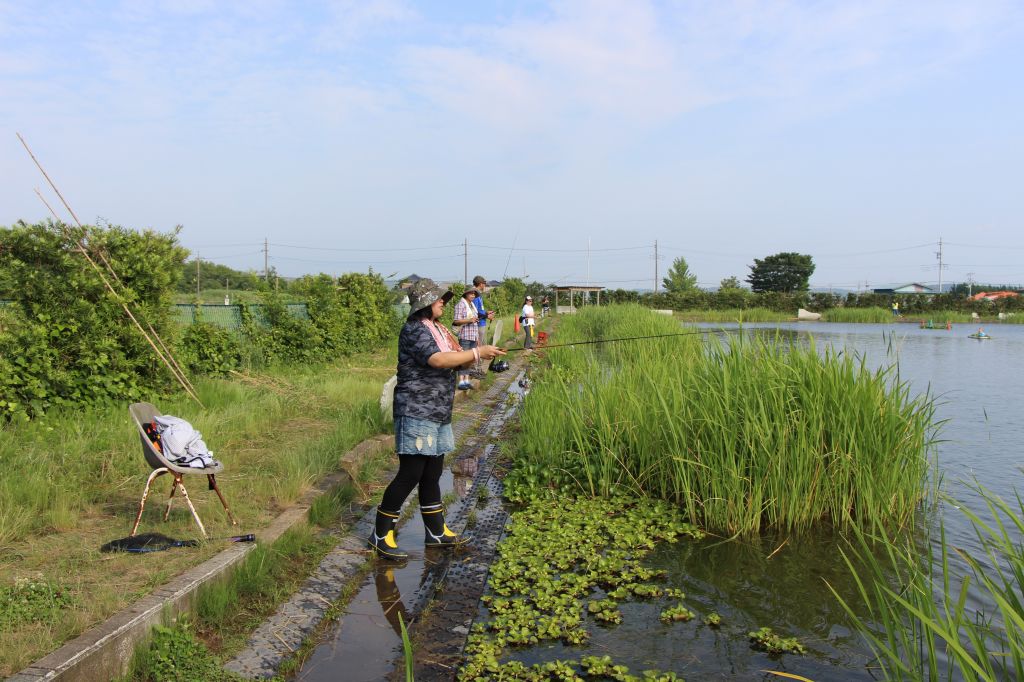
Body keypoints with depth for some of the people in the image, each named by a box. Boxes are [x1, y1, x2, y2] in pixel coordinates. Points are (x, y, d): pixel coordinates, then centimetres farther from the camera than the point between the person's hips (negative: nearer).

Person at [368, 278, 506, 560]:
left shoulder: (438, 329, 16)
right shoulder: (414, 329, -13)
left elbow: (455, 359, 16)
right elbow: (437, 360, -26)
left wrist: (476, 355, -3)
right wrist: (477, 353, -22)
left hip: (438, 413, 9)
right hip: (416, 412, -9)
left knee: (432, 474, 14)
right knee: (410, 474, -7)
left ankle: (436, 532, 24)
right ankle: (380, 534, 5)